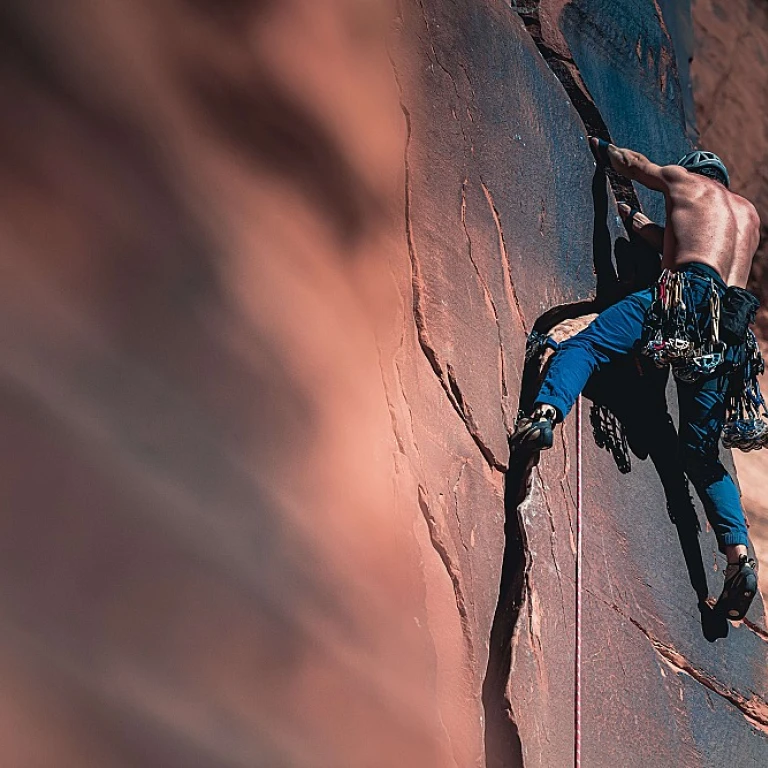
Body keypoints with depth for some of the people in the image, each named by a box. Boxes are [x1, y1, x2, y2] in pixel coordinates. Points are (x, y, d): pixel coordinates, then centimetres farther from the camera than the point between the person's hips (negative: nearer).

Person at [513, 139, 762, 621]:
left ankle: (547, 413, -39)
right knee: (702, 454, 10)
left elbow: (629, 163, 39)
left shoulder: (684, 179, 22)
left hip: (686, 297, -5)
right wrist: (636, 220, 53)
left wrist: (599, 145, 59)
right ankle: (740, 551, -6)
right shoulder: (749, 213, 34)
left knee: (583, 346, -8)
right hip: (730, 336, 5)